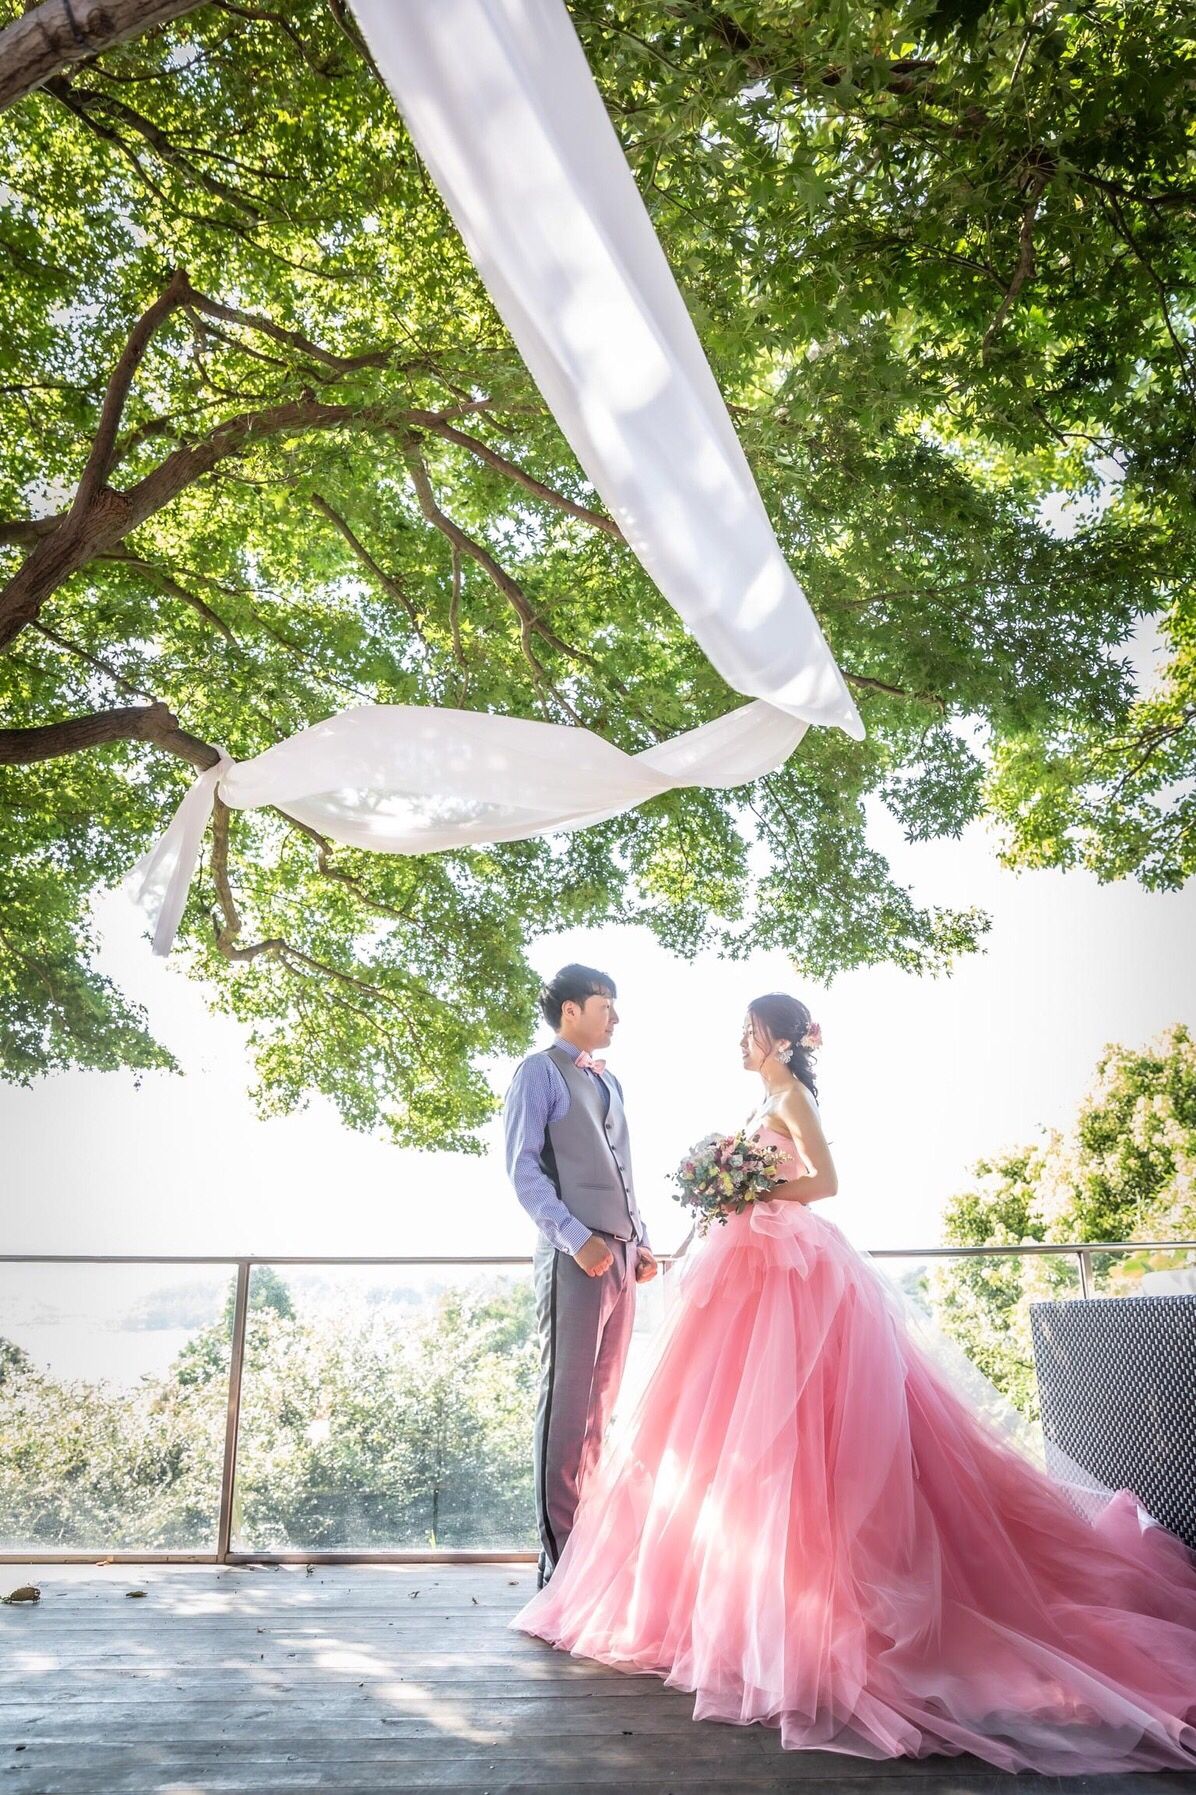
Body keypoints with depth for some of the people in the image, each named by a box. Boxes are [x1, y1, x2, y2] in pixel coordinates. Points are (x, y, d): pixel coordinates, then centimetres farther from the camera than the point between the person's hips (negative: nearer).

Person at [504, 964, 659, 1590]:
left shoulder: (609, 1082, 21)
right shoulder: (539, 1072, -2)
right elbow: (523, 1166, -10)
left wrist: (641, 1241, 14)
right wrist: (575, 1238, -17)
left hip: (620, 1256, 8)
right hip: (574, 1256, -7)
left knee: (600, 1402, 11)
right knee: (566, 1403, -4)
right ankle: (559, 1549, 2)